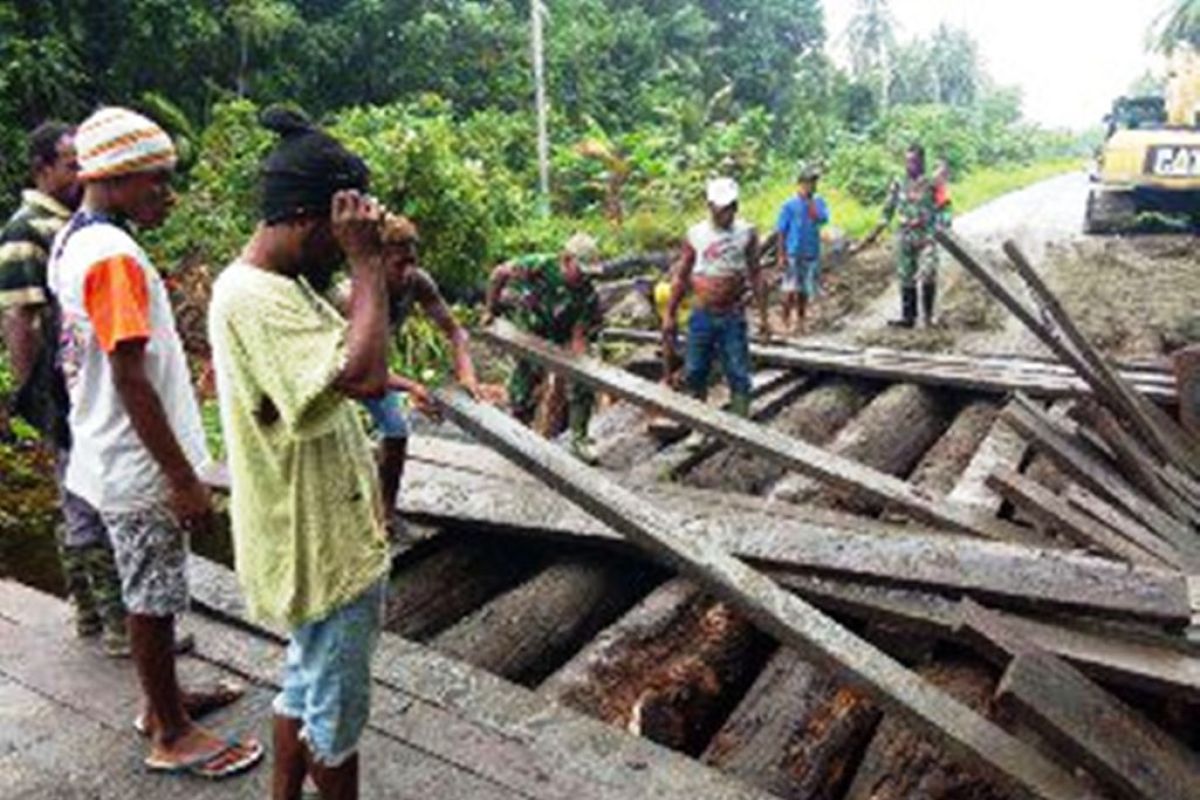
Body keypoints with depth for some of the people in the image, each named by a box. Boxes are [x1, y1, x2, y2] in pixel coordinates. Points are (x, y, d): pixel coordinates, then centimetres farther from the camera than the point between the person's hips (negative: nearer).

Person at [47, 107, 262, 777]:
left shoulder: (73, 241, 9)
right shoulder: (114, 256, -22)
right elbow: (131, 381, -25)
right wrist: (185, 480, -21)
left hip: (115, 459, 9)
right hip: (140, 467, -9)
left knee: (151, 593, 21)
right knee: (154, 599, 5)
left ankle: (163, 701, 39)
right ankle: (172, 736, 22)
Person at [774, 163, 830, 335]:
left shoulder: (819, 202, 5)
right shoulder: (789, 205, -4)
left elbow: (822, 219, -16)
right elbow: (781, 232, -4)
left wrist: (810, 202, -15)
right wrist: (781, 256, -9)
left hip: (812, 254, 3)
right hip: (793, 254, -3)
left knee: (805, 291, 10)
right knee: (791, 290, -7)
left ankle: (800, 321, 23)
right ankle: (786, 321, 8)